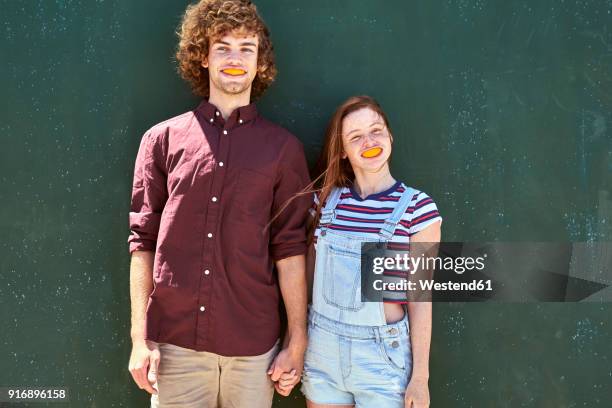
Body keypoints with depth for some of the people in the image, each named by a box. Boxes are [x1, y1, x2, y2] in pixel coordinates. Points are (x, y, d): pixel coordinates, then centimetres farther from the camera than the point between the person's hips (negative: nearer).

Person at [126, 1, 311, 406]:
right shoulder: (162, 139, 4)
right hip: (174, 343, 1)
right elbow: (143, 241, 3)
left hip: (253, 346, 0)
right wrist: (140, 337, -1)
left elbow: (291, 249, 1)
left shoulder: (283, 148, 3)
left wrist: (297, 342, -1)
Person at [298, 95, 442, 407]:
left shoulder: (417, 207, -10)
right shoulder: (325, 199, 0)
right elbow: (308, 276, 6)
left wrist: (420, 375, -6)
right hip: (321, 348, 3)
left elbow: (420, 298, -7)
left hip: (383, 355, -3)